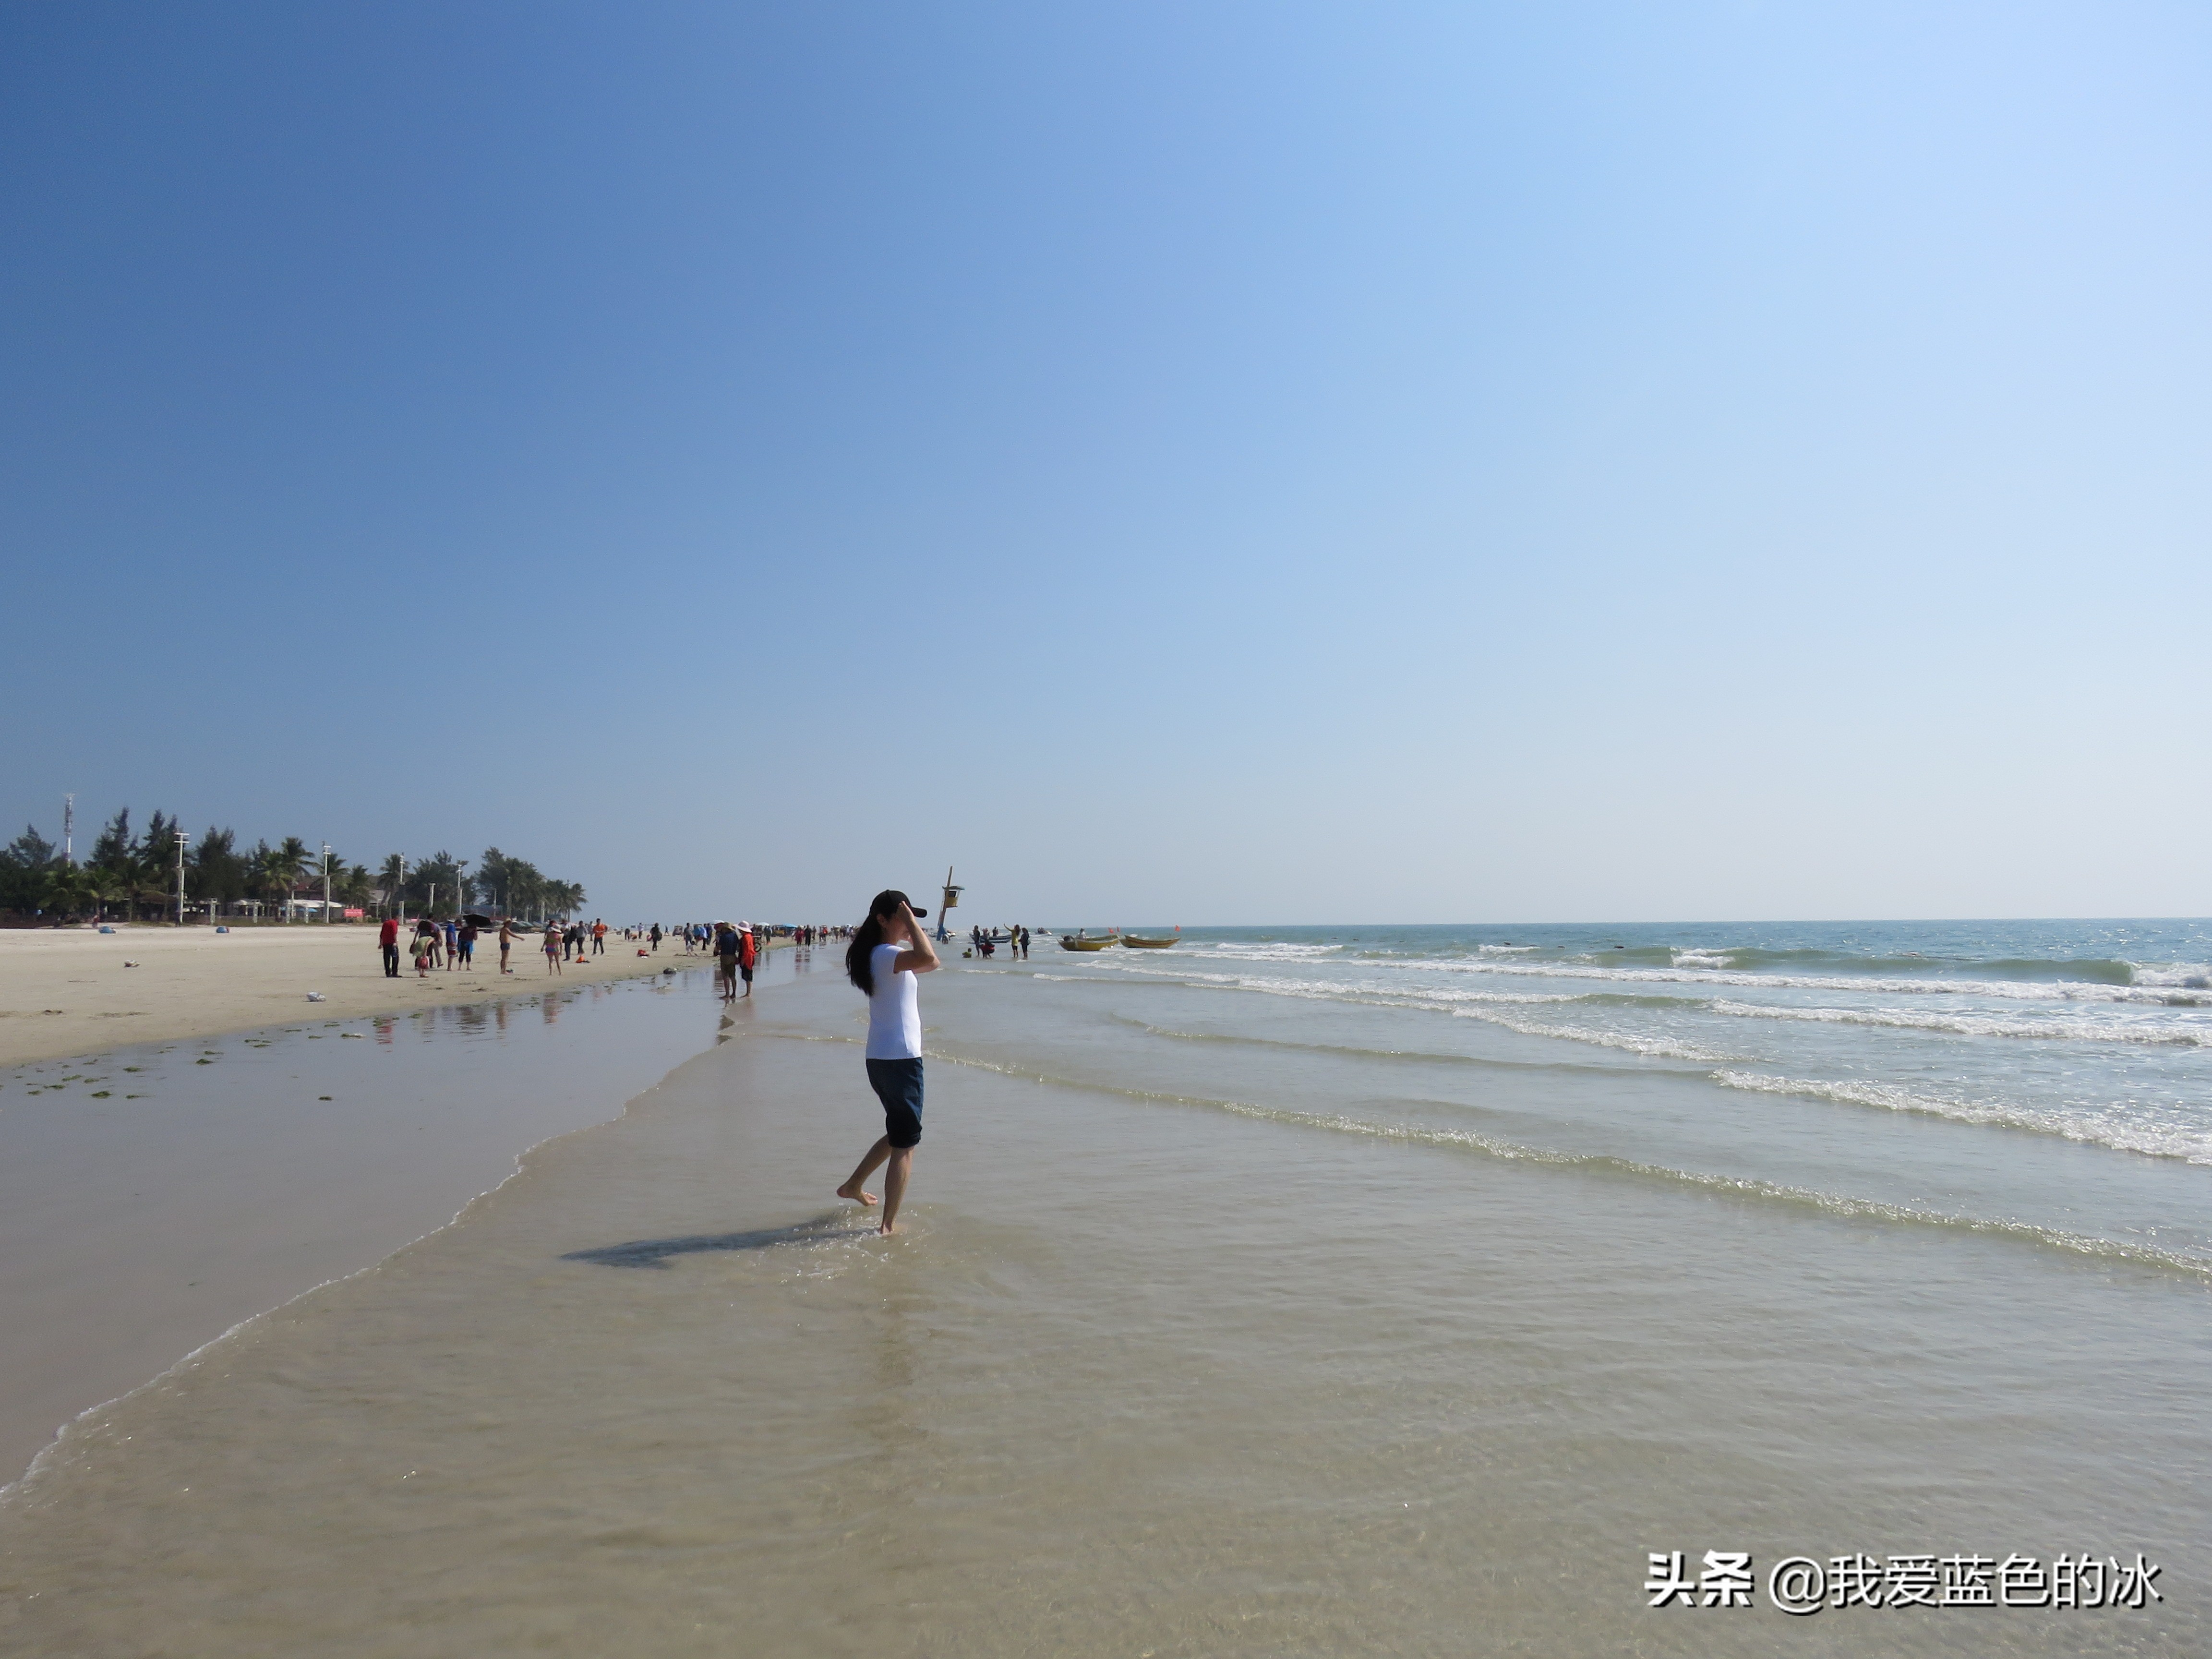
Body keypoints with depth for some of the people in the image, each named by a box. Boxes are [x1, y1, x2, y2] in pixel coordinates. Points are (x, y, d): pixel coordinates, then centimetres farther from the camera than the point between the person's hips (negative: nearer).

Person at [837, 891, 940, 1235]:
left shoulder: (885, 954, 12)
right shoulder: (886, 954, -17)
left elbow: (931, 964, 21)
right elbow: (928, 958, -38)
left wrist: (912, 928, 11)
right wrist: (910, 922, -24)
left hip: (880, 1059, 10)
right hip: (900, 1059, -10)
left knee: (898, 1135, 27)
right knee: (905, 1145, 1)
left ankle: (853, 1186, 36)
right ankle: (889, 1226, 5)